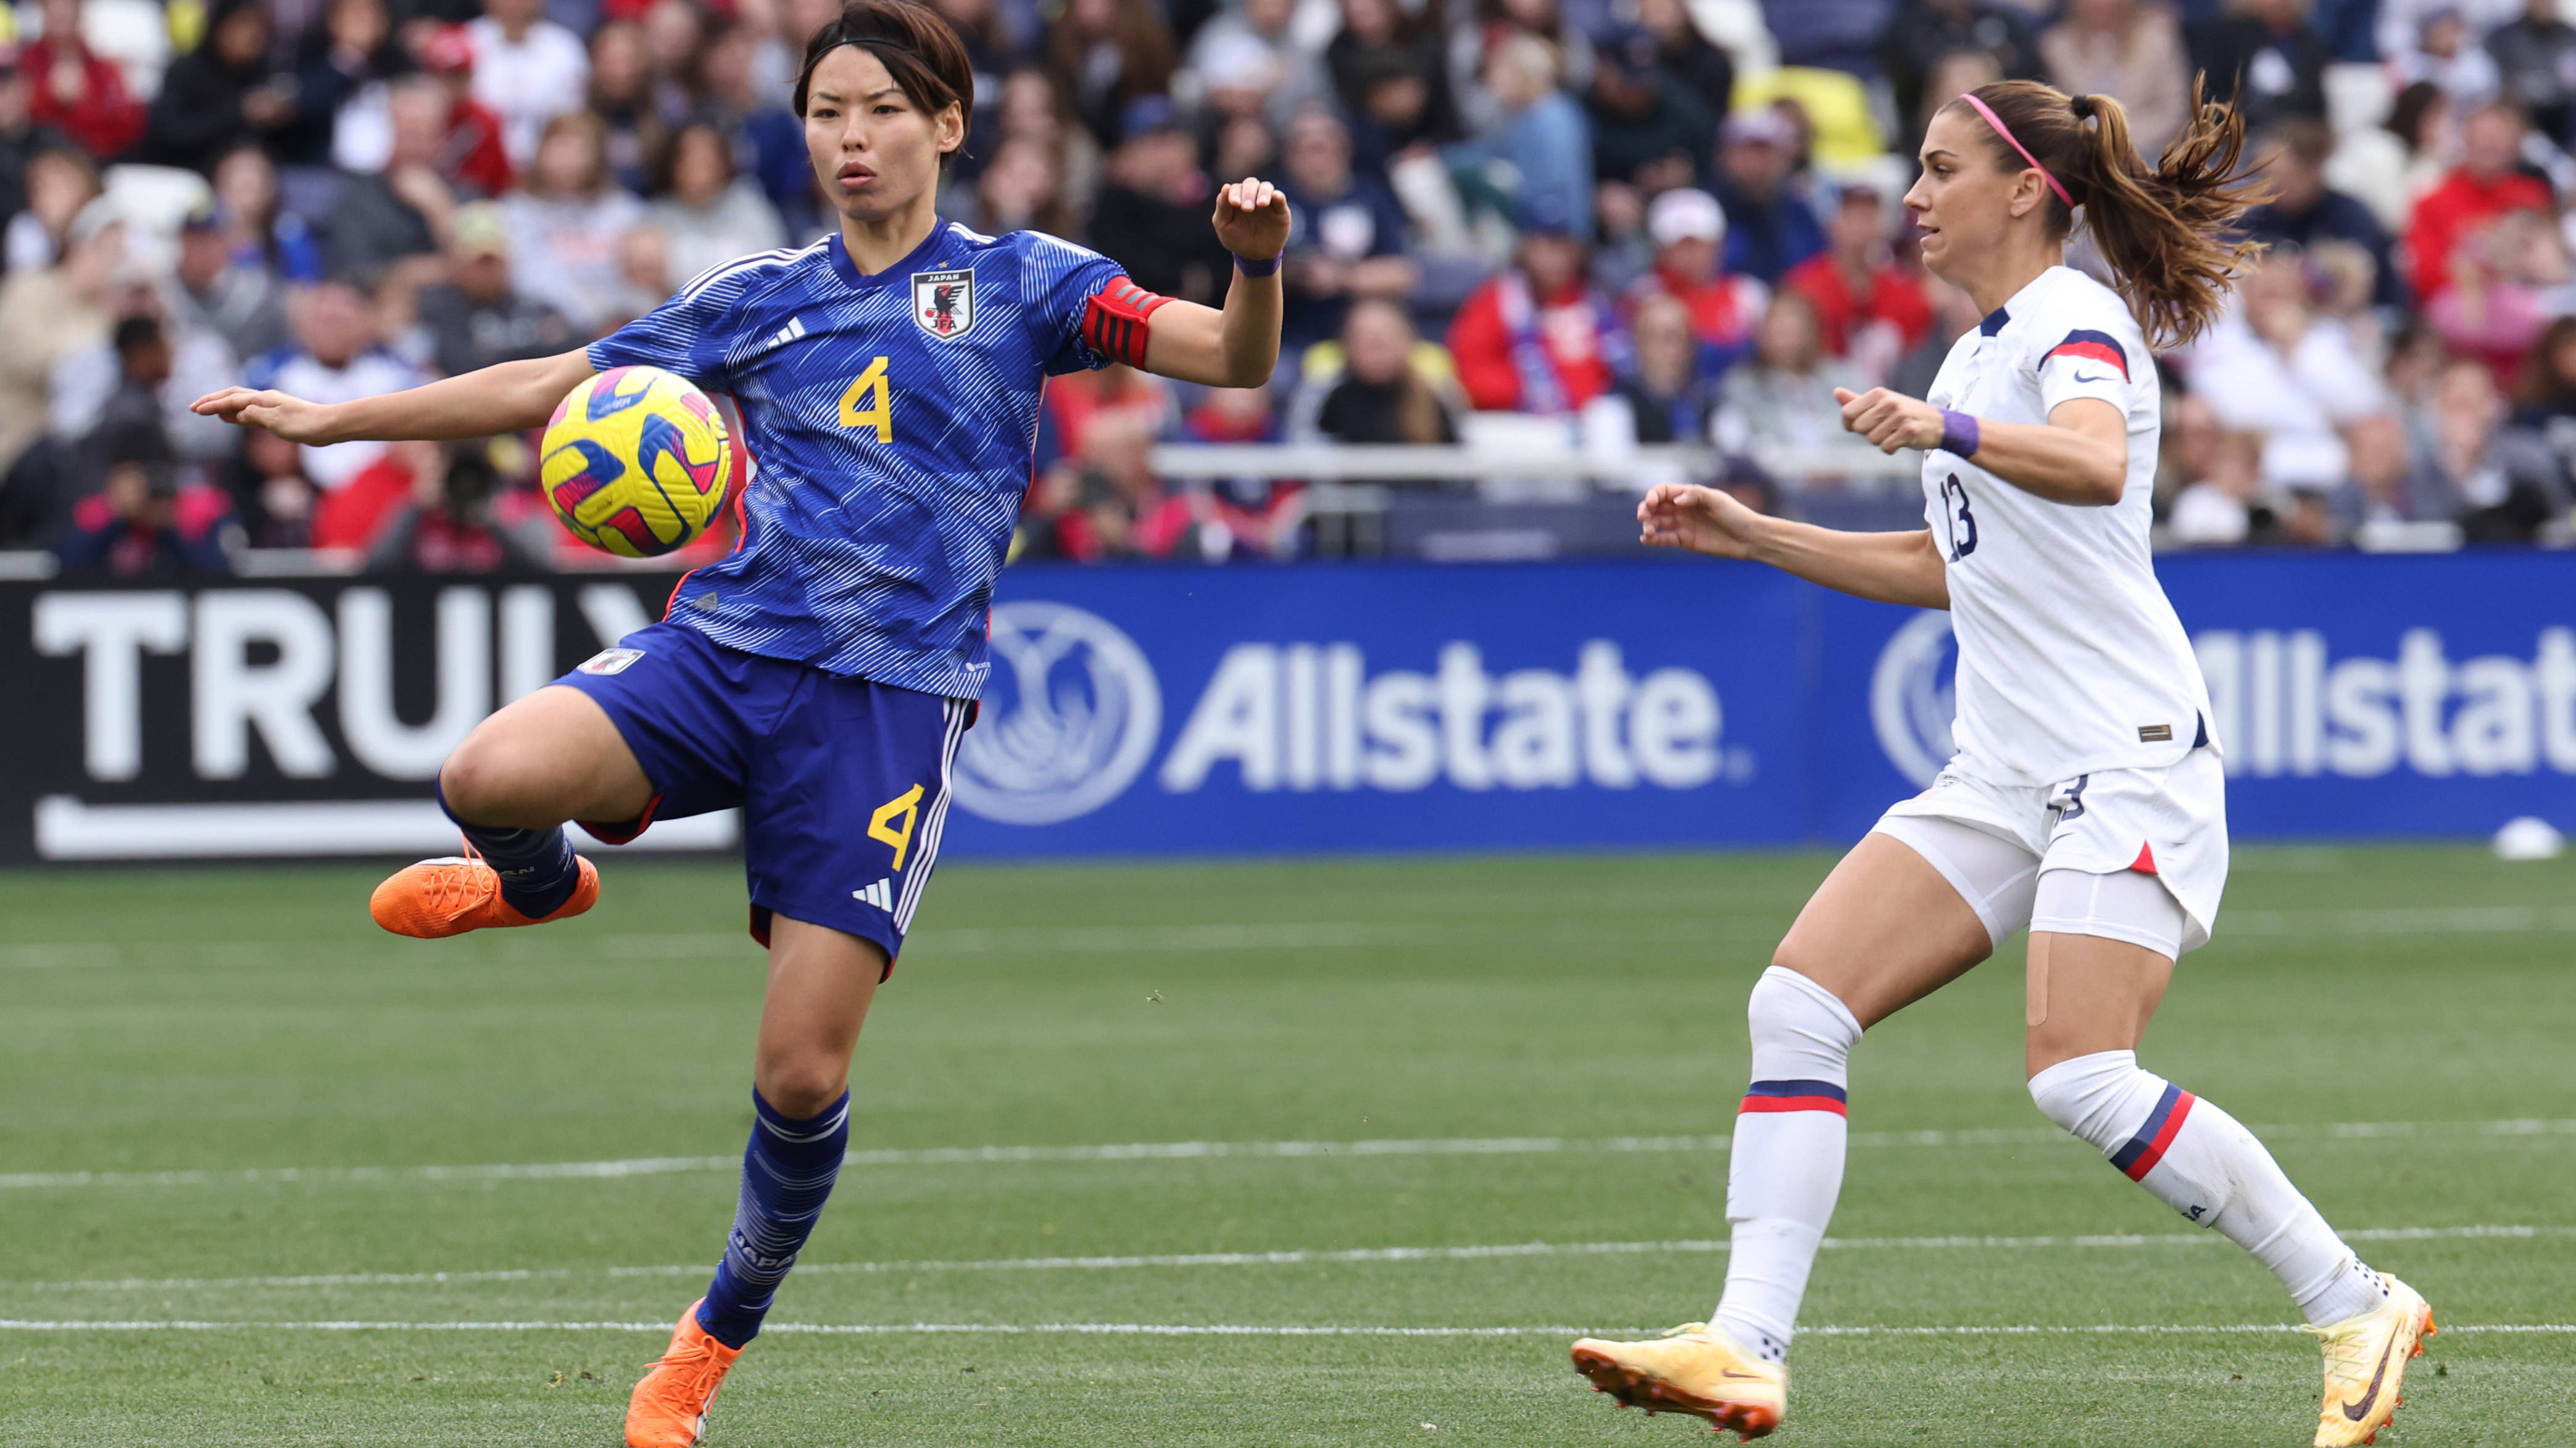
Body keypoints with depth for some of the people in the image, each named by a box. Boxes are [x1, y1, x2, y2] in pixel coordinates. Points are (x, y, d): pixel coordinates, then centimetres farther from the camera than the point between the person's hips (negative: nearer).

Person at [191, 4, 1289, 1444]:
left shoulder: (1018, 284, 6)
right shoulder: (759, 299, 15)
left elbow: (1235, 362, -2)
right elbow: (549, 388, 21)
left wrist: (1257, 263, -25)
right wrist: (331, 418, 18)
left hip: (892, 693, -2)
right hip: (722, 645, 2)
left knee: (802, 1073, -8)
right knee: (492, 774, -29)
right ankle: (541, 886, 9)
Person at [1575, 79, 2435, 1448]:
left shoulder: (2075, 317, -8)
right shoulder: (1981, 346, 19)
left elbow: (2095, 463, -31)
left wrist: (1947, 429, -47)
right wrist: (1748, 534, 26)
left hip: (2125, 756, -9)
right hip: (2002, 770, 9)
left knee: (2080, 1078, -20)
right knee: (1797, 1003, -7)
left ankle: (2355, 1310, -6)